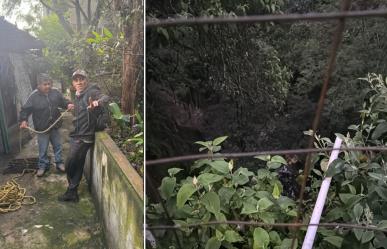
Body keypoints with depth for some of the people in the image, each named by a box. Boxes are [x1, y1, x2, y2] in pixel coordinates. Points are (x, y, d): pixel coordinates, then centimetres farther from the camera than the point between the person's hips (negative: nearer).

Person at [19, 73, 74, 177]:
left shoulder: (55, 92, -4)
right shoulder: (34, 96, -12)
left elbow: (63, 101, 10)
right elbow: (25, 109, -10)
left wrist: (68, 104, -11)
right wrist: (24, 120, -24)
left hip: (55, 126, 3)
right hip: (42, 128, -3)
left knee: (57, 146, 15)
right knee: (43, 149, 8)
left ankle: (59, 163, 31)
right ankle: (43, 166, 25)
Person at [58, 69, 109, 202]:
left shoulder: (91, 92, -12)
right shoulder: (77, 97, 15)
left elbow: (106, 98, -33)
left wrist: (98, 102, -51)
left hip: (84, 136, -9)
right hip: (76, 135, 9)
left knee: (70, 165, -4)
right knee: (77, 165, 16)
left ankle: (71, 192, 13)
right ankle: (72, 192, 29)